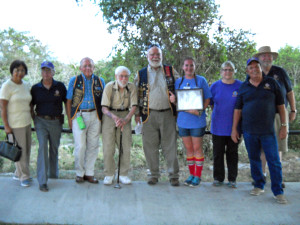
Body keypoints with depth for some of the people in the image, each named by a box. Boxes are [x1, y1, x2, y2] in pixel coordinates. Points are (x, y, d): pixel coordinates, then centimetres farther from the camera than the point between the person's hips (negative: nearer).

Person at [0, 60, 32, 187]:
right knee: (20, 151, 1)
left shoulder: (26, 85, 7)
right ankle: (24, 176, 17)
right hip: (15, 124, -7)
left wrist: (32, 118, 16)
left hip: (27, 122, 7)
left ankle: (19, 174, 30)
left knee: (27, 149, 14)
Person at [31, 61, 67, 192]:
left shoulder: (60, 86, 0)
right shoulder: (35, 88, 1)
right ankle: (42, 181, -12)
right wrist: (34, 119, 2)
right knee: (43, 147, -13)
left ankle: (53, 174, 33)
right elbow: (31, 105, 10)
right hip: (41, 121, -1)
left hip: (56, 122, 1)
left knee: (54, 148, 13)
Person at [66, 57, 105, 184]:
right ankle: (80, 173, 11)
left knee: (93, 146, 4)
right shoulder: (74, 80, 7)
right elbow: (69, 101, 7)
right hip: (79, 115, -2)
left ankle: (89, 173, 16)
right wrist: (69, 119, 1)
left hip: (95, 116, 2)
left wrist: (103, 118, 6)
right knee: (80, 146, -5)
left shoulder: (100, 81, 11)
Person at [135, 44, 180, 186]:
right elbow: (137, 95, 13)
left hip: (168, 114, 0)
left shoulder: (171, 71, 9)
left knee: (170, 146, 0)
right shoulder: (141, 74, 9)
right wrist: (137, 113, 6)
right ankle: (153, 175, 17)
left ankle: (173, 176, 9)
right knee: (150, 147, 4)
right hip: (149, 115, 1)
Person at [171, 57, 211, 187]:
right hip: (183, 121, 4)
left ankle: (198, 176, 11)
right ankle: (191, 174, 22)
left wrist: (199, 111, -18)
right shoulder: (178, 82, 12)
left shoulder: (201, 80, 1)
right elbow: (177, 101, 15)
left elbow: (207, 99, -3)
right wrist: (173, 100, -9)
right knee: (188, 149, 11)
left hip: (197, 120, -4)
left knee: (197, 148, 1)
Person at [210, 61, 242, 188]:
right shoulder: (215, 86, 3)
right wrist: (218, 113, 7)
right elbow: (211, 103, 13)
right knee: (218, 153, 6)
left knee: (232, 153, 8)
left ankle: (232, 179, 18)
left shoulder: (240, 86, -1)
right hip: (218, 126, 1)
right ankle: (218, 178, 19)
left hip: (234, 126, -1)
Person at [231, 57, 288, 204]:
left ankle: (278, 191, 7)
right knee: (254, 159, 11)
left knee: (274, 161, -2)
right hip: (249, 131, 2)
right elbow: (237, 109, 9)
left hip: (268, 131, -2)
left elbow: (280, 105, 5)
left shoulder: (271, 83, 4)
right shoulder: (243, 87, 7)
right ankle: (259, 185, 26)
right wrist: (234, 129, 6)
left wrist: (284, 126, 0)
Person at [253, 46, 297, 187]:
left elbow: (290, 92, 11)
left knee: (278, 146, 2)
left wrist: (293, 110, 6)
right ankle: (262, 174, 15)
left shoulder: (280, 72, 7)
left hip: (279, 114, 0)